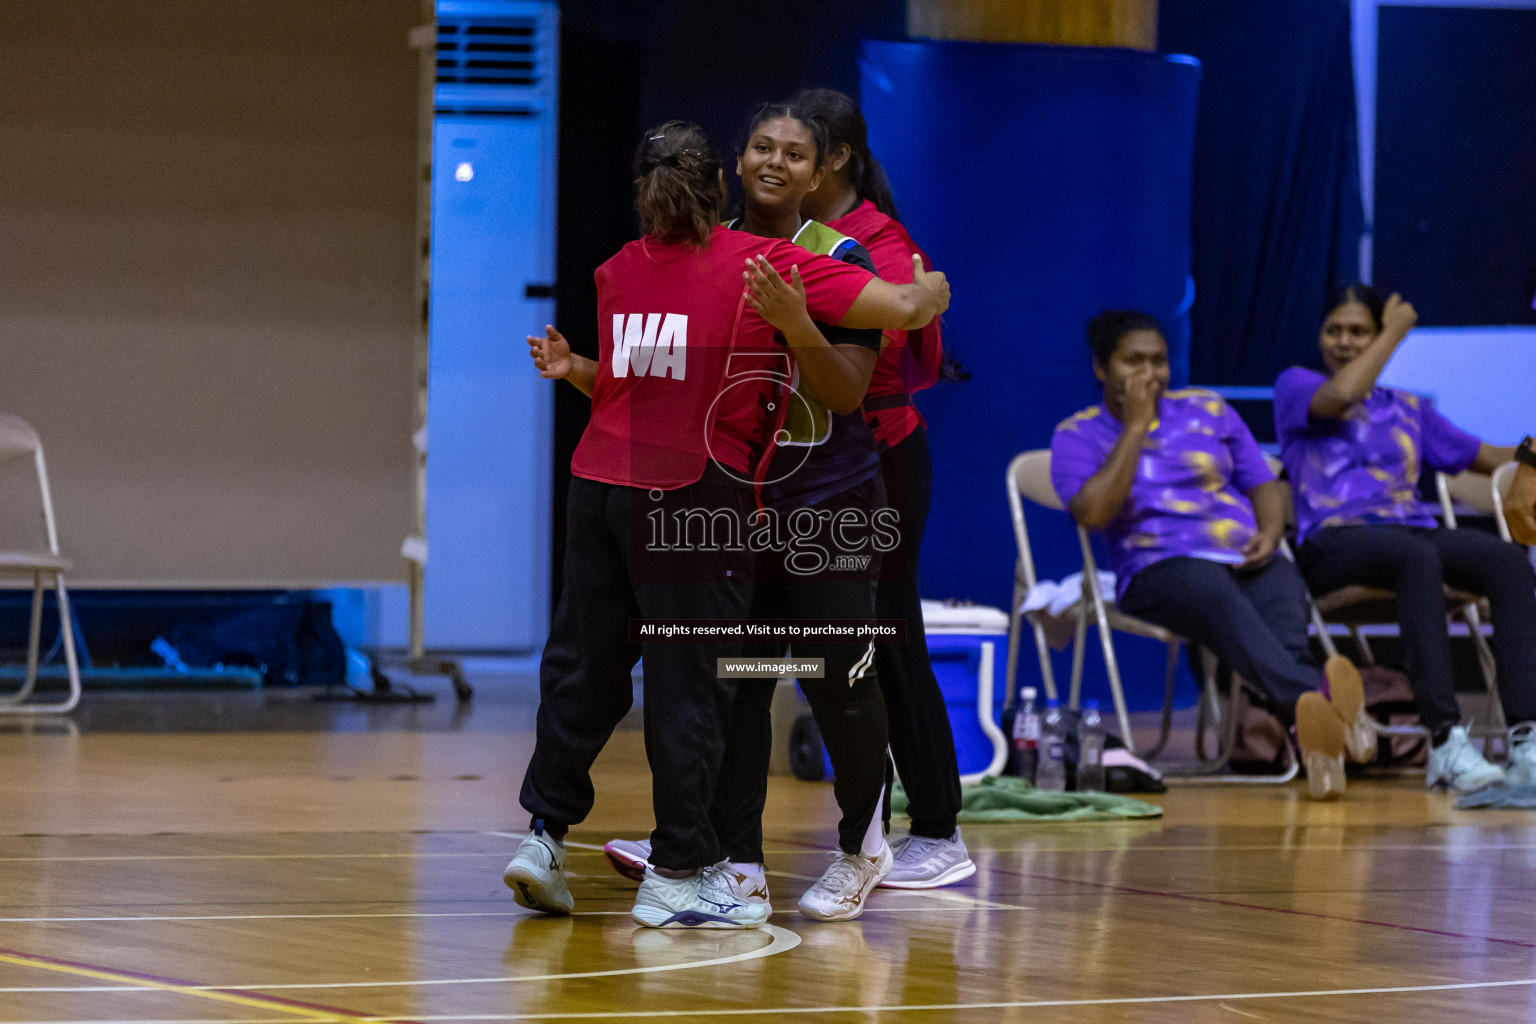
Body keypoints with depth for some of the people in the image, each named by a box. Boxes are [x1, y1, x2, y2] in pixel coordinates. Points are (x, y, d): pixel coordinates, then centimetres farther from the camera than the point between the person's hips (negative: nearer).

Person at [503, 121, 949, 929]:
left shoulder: (619, 271, 8)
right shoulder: (762, 263, -7)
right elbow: (902, 309, -10)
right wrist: (932, 289, 9)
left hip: (600, 482, 5)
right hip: (693, 496, -5)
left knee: (583, 666, 16)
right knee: (688, 682, 1)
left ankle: (545, 833, 18)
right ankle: (677, 872, 5)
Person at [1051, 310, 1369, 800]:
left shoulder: (1208, 410, 24)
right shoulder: (1078, 435, 12)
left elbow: (1263, 484, 24)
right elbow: (1093, 512, -6)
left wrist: (1269, 533, 0)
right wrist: (1135, 426, -2)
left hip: (1249, 559, 4)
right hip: (1161, 569, -4)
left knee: (1283, 610, -34)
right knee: (1219, 599, -40)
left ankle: (1309, 725, -64)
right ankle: (1316, 696, -68)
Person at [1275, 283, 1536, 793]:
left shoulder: (1408, 409, 30)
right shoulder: (1295, 386, 15)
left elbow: (1488, 457, 30)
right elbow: (1341, 396, -8)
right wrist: (1395, 333, 5)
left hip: (1414, 532, 5)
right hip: (1334, 540, -5)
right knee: (1419, 557, -40)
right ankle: (1444, 741, -48)